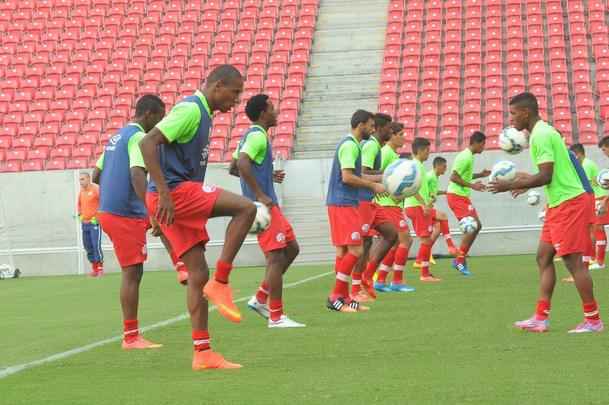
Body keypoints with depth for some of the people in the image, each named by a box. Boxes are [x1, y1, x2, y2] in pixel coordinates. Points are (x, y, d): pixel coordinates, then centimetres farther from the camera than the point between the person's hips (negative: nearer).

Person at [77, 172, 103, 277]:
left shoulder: (96, 189, -9)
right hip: (84, 223, 7)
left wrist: (98, 216, -13)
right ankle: (94, 268, 15)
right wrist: (80, 215, 16)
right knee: (87, 246, 8)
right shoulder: (81, 191, 12)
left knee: (96, 245, -14)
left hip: (94, 222, -7)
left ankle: (100, 268, -10)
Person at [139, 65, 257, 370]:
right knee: (246, 208, -17)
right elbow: (148, 144, -21)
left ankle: (202, 353, 8)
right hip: (176, 191, -10)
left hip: (181, 196, 10)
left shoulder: (201, 112, 19)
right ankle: (220, 284, -12)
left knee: (198, 275, 7)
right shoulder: (190, 109, -11)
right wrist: (164, 194, -25)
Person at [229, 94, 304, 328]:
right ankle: (276, 316, -4)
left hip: (268, 205, 10)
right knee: (277, 257, -8)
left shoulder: (251, 136, 17)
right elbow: (242, 164, -28)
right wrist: (260, 195, -25)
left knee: (291, 249, 15)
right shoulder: (258, 136, -13)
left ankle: (261, 298, 15)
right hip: (264, 205, -10)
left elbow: (233, 168, 24)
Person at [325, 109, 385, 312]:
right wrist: (373, 186, -11)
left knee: (343, 251, 10)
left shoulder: (353, 145, 17)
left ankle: (343, 298, 12)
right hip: (343, 204, -10)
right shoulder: (349, 145, -13)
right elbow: (347, 177, -20)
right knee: (355, 250, -11)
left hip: (344, 204, 10)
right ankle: (335, 296, -9)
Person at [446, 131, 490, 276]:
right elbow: (454, 177, -22)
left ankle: (460, 259, 15)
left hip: (462, 196, 10)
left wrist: (480, 175, 16)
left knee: (476, 226, 12)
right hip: (457, 197, -10)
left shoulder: (468, 156, 14)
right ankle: (459, 261, -7)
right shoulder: (466, 157, -17)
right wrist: (472, 186, -22)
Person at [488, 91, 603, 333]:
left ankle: (593, 320, -1)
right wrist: (527, 182, 26)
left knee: (572, 261, -7)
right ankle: (541, 318, 10)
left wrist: (511, 186, -12)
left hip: (568, 203, -10)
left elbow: (545, 176, -20)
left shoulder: (540, 135, -16)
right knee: (544, 257, 9)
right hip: (559, 204, 10)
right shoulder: (543, 132, 15)